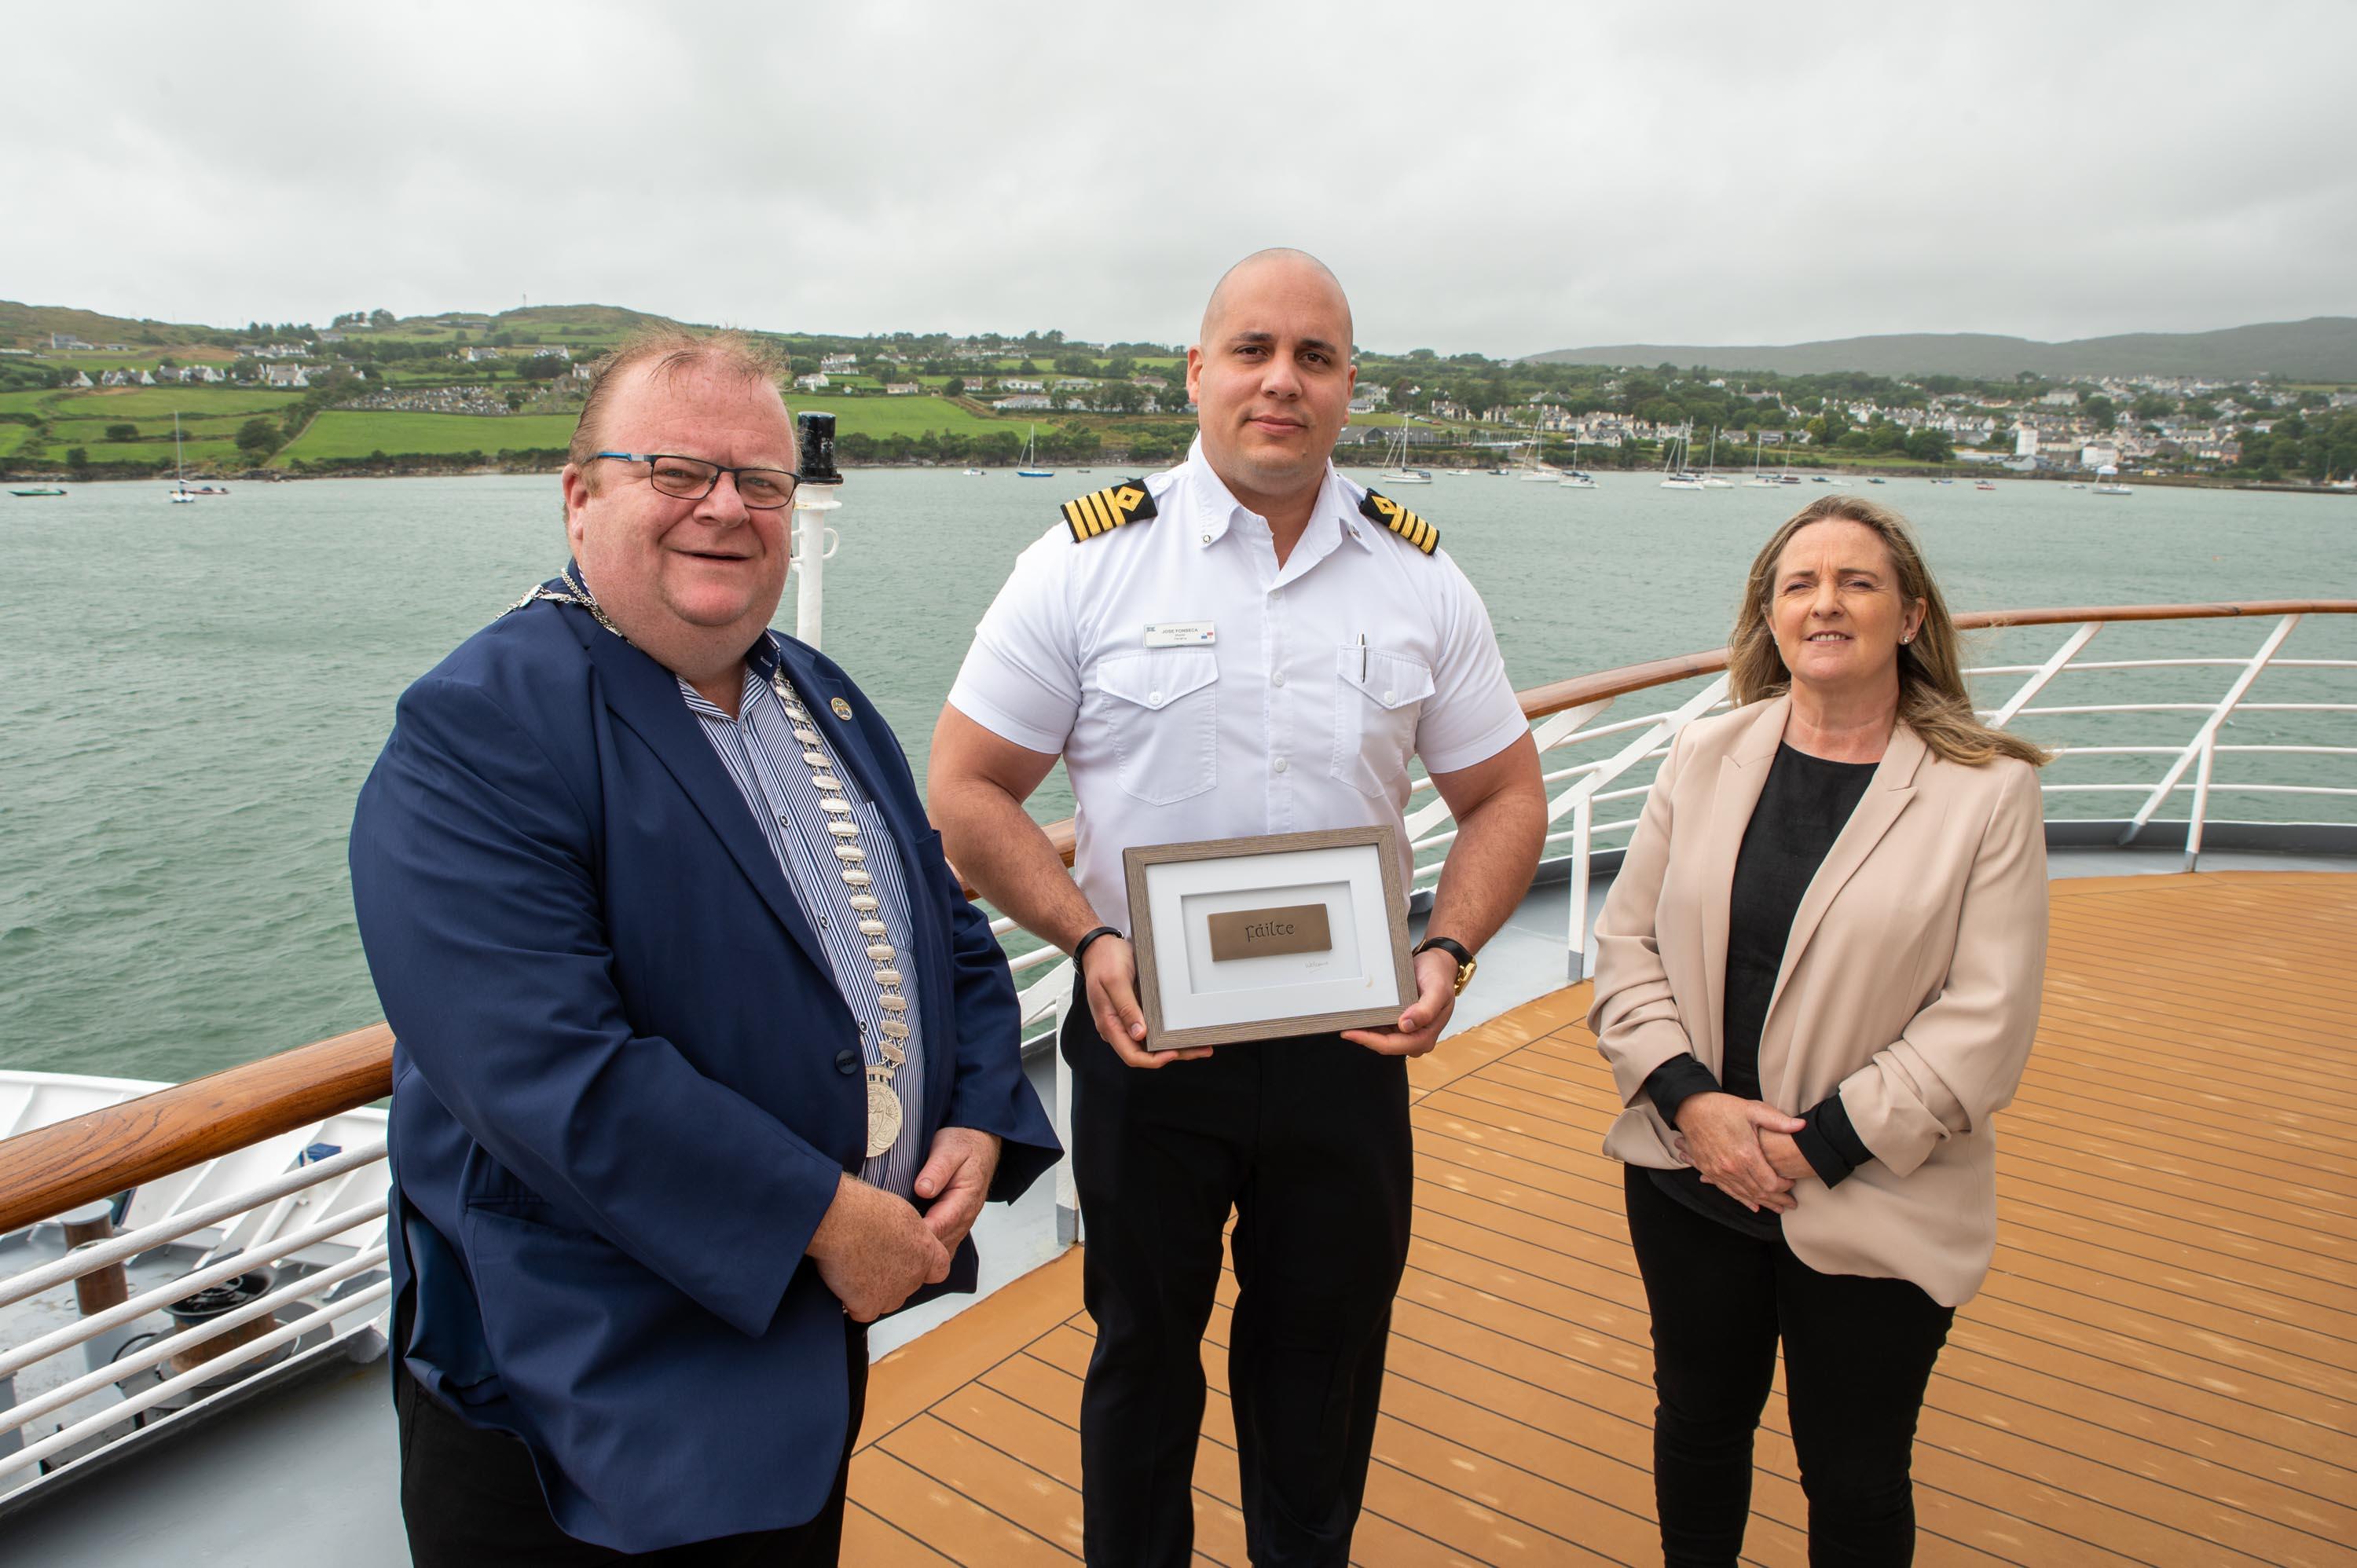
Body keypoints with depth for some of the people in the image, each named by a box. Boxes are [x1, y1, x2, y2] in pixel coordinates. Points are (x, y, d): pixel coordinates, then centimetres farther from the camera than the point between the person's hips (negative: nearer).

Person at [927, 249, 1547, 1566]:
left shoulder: (1420, 578, 1)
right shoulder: (1087, 562, -7)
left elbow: (1506, 795, 6)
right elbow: (967, 789, -5)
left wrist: (1449, 951, -10)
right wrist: (1089, 938, -19)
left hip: (1347, 1038, 2)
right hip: (1145, 1032, -2)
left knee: (1327, 1354, 19)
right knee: (1144, 1350, 18)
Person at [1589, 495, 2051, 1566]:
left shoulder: (1989, 791, -8)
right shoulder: (1704, 758, 1)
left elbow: (1987, 1021, -12)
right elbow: (1626, 938, 0)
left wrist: (1824, 1144, -16)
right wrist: (1691, 1100, -13)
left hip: (1873, 1211, -2)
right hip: (1689, 1178, 3)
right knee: (1699, 1424, 22)